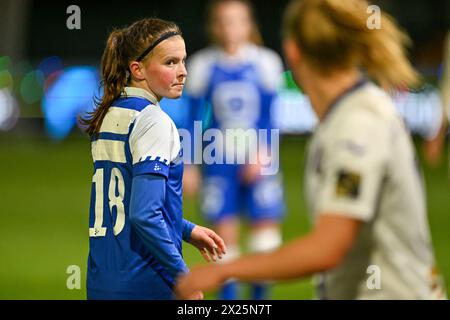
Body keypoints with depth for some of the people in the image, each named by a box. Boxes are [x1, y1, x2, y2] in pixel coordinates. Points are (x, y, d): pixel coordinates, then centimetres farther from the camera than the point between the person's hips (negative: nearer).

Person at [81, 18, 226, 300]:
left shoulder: (109, 116, 12)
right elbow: (145, 214, -21)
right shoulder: (153, 121, -13)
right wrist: (183, 277, -15)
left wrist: (187, 230, 21)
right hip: (143, 284, -8)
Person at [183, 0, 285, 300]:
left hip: (258, 161, 0)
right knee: (225, 231, 0)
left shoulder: (265, 62, -2)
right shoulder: (203, 66, -1)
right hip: (219, 161, 0)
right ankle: (228, 298, 9)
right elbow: (194, 119, 5)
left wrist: (261, 154, -14)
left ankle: (260, 294, 11)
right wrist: (189, 166, 3)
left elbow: (270, 117, -1)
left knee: (266, 229, -5)